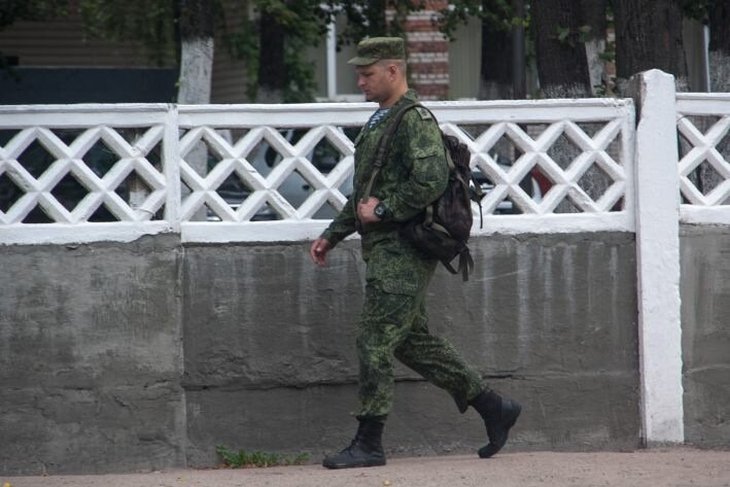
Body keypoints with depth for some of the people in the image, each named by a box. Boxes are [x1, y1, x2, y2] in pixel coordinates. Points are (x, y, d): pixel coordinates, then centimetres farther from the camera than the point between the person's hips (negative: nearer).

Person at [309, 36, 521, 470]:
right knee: (413, 340, 13)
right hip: (385, 250, 10)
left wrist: (383, 210, -18)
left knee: (376, 341, -8)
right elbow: (364, 192, 28)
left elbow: (431, 181, -25)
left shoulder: (415, 120, -12)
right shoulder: (380, 122, 20)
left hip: (402, 253, -10)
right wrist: (333, 235, 24)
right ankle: (494, 408, 19)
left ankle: (369, 444, -3)